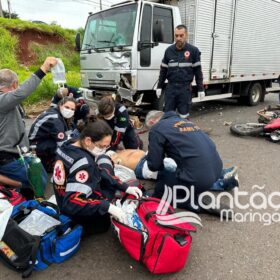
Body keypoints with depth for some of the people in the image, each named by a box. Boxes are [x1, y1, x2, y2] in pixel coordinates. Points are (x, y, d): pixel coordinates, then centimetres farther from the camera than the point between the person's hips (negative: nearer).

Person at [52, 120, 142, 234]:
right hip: (85, 217, -8)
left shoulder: (69, 146, -6)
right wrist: (107, 206, -34)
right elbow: (72, 203, -37)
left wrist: (125, 187, -6)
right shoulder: (83, 163, -33)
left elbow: (98, 172, -1)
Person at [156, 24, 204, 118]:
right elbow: (163, 70, 12)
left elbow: (198, 71, 1)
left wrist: (200, 89, -1)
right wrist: (159, 86, 9)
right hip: (171, 87, 3)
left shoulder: (193, 50, -1)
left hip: (185, 88, -2)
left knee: (183, 116, 4)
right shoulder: (169, 50, 7)